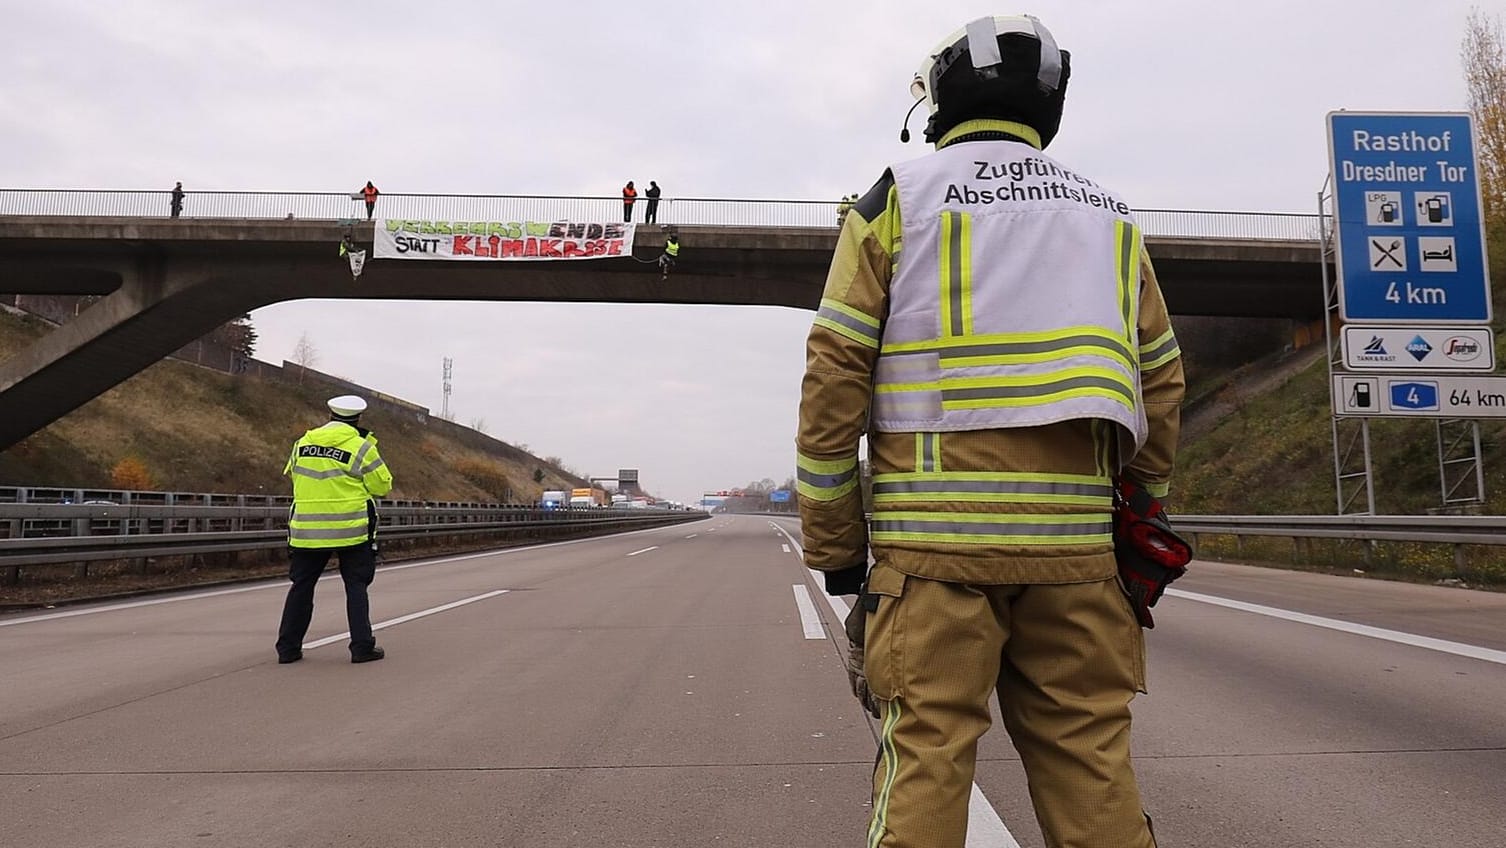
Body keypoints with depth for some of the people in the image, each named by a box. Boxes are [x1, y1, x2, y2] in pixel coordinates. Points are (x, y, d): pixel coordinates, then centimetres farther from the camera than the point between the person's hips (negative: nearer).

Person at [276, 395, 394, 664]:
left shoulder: (302, 444, 7)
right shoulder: (360, 447, -8)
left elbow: (292, 473, 22)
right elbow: (382, 485, -3)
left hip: (308, 529, 4)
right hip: (350, 530, -3)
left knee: (302, 586, 14)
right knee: (356, 587, 6)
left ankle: (288, 648, 17)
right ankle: (362, 647, 4)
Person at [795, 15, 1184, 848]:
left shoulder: (899, 196, 5)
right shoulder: (1109, 216, 17)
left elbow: (835, 376, -2)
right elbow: (1158, 388, 17)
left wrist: (832, 541, 4)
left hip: (935, 537, -3)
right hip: (1072, 538, 4)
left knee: (925, 758, 1)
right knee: (1092, 763, 10)